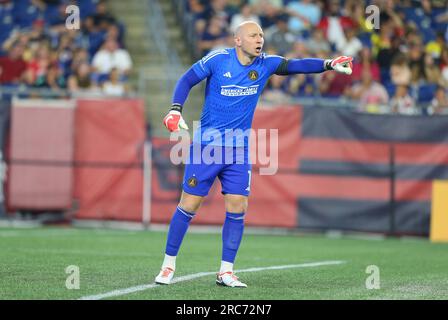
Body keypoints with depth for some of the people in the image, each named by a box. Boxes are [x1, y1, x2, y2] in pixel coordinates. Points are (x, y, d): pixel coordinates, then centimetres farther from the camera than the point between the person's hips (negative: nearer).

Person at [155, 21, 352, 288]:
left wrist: (329, 64, -24)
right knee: (189, 205, -1)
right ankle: (168, 265, 11)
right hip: (206, 145, -3)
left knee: (238, 208, -4)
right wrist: (176, 110, -15)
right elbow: (187, 80, -1)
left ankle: (226, 271, 6)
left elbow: (297, 65, -9)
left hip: (239, 149, 3)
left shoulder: (265, 64, 0)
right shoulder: (217, 60, -9)